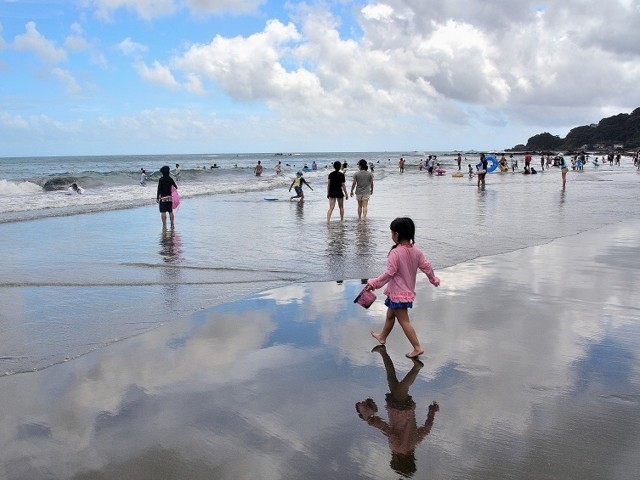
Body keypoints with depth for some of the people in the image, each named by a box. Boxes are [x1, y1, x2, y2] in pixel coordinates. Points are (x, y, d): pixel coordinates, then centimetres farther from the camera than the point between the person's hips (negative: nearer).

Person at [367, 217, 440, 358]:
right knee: (390, 315, 25)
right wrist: (434, 280, 23)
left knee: (404, 321, -1)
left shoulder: (395, 253, -23)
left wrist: (374, 283, -16)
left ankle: (417, 347, -2)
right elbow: (426, 267, 6)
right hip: (408, 291, 8)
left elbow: (389, 273, -23)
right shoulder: (416, 251, -2)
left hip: (398, 293, -8)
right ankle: (382, 337, 43)